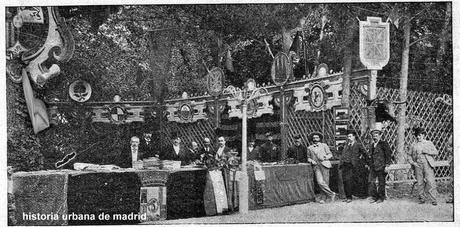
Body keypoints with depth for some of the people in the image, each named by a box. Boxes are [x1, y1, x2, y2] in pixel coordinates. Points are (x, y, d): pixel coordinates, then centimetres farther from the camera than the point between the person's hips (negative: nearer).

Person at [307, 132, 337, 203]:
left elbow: (330, 154, 12)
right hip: (316, 166, 0)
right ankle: (331, 194, -7)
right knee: (320, 182, -17)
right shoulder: (309, 148, 16)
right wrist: (311, 161, -1)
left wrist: (326, 157, -8)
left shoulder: (324, 145, 13)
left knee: (325, 182, -6)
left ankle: (322, 198, 5)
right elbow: (308, 158, 20)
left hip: (324, 164, 0)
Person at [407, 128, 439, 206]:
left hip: (428, 164, -2)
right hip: (418, 165, 2)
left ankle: (433, 199, -9)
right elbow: (410, 156, 16)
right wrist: (412, 162, -1)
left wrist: (426, 151, -8)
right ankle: (421, 198, 13)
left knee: (431, 182, -11)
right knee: (420, 182, 2)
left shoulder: (429, 143, 11)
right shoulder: (414, 145, 14)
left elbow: (436, 152, 3)